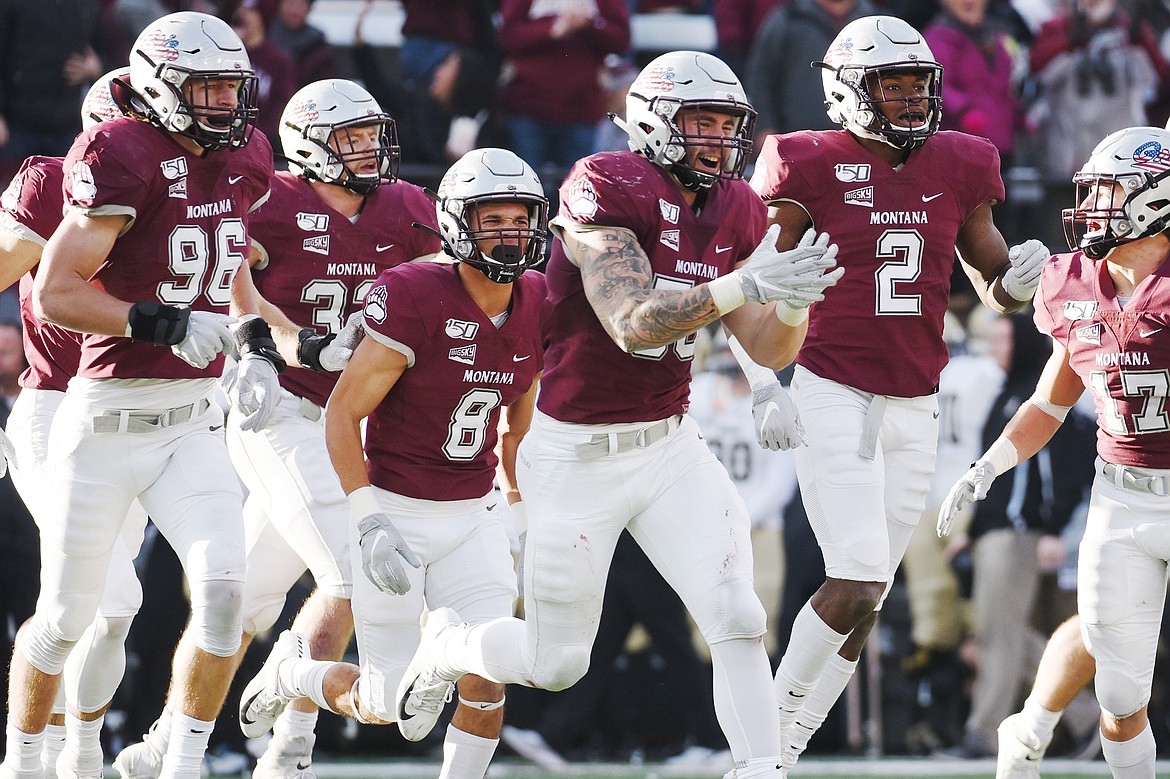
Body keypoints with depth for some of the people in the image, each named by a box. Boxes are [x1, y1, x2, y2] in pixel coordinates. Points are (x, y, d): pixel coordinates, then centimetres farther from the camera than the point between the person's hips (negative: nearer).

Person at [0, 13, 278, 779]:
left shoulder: (242, 158, 5)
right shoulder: (123, 159, -17)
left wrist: (256, 341, 10)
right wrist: (165, 324, -26)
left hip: (193, 420, 5)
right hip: (109, 419, -5)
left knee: (223, 584, -15)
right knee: (67, 615, 7)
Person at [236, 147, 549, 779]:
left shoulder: (536, 306, -1)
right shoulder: (416, 299, -21)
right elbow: (343, 413, -16)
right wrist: (369, 525, -21)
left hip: (472, 514, 5)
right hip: (395, 510, -5)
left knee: (488, 680, -11)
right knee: (388, 706, 1)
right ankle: (292, 673, 32)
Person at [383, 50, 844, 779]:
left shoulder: (735, 212, 2)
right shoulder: (607, 191, -19)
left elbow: (769, 351, 2)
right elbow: (634, 324, -30)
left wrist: (794, 296, -20)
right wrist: (742, 286, -40)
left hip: (670, 445, 6)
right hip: (579, 454, -5)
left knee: (737, 618, -12)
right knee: (556, 664, 6)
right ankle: (449, 646, 38)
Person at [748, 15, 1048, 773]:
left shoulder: (958, 170, 6)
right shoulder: (813, 168, -7)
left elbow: (993, 284, 15)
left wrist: (1018, 277, -8)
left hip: (915, 408, 5)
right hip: (835, 395, -5)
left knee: (866, 599, 5)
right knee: (856, 582, -15)